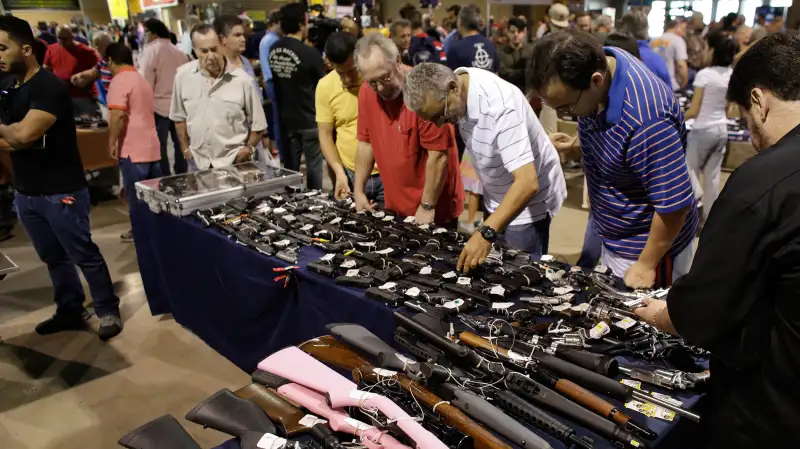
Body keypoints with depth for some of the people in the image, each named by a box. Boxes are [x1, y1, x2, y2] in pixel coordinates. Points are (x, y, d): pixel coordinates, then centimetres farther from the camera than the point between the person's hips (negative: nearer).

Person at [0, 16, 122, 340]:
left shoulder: (49, 86, -15)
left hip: (60, 192, -8)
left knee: (84, 256, 2)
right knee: (53, 258, 16)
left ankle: (108, 312, 15)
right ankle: (69, 311, 29)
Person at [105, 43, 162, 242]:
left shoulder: (119, 80, -11)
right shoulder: (142, 80, 17)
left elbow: (118, 115, -23)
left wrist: (112, 142, -13)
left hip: (133, 149, -8)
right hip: (151, 146, 8)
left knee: (136, 196, 2)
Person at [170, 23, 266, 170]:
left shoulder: (242, 80, -9)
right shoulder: (183, 76, -2)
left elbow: (258, 124, 1)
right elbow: (179, 117, 11)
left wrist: (248, 149, -6)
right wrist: (185, 149, 8)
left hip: (234, 162, -2)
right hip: (197, 162, 3)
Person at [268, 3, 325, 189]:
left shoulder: (273, 50, 0)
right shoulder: (309, 53, -18)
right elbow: (322, 85, -5)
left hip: (285, 118, 6)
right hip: (309, 119, -6)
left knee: (290, 165, 14)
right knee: (314, 165, 6)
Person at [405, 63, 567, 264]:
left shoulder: (500, 106, -34)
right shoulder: (456, 81, -11)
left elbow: (527, 183, -40)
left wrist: (486, 233, -49)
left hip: (528, 203, -7)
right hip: (498, 199, 7)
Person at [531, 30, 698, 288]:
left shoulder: (645, 120, -38)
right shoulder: (595, 63, -12)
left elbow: (675, 205, -28)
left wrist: (645, 264, -18)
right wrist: (576, 143, -1)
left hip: (646, 244, -8)